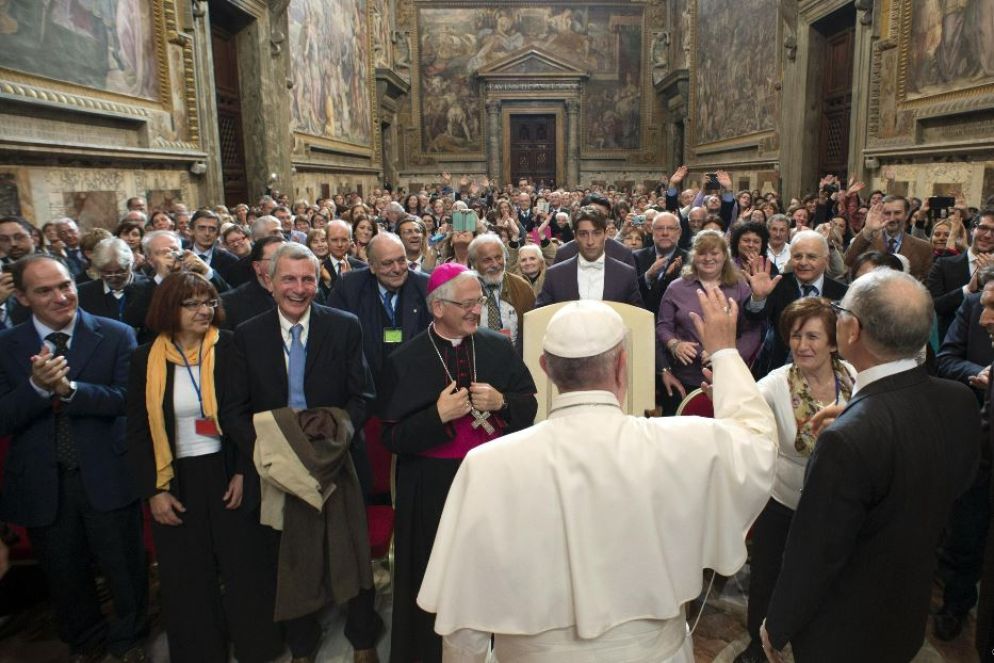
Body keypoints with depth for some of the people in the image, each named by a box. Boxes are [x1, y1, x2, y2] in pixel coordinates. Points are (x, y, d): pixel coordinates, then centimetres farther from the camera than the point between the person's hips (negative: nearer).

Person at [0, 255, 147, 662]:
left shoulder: (115, 335, -7)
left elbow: (129, 400, -15)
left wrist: (68, 388, -28)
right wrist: (37, 386, -27)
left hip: (105, 477, -2)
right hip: (42, 485, 2)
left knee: (125, 571, 13)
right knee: (65, 578, 22)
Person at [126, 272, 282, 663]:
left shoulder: (230, 349, -7)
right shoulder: (146, 360, -2)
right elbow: (138, 433, 1)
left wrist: (244, 472, -10)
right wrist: (153, 491, -4)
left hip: (228, 474, -1)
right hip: (176, 482, 2)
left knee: (245, 565, 9)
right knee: (188, 577, 13)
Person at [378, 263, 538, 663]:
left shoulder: (499, 347, 1)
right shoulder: (405, 361, -6)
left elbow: (530, 405, 5)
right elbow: (393, 438, -7)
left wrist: (500, 402, -14)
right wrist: (438, 415, -21)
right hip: (432, 487, -2)